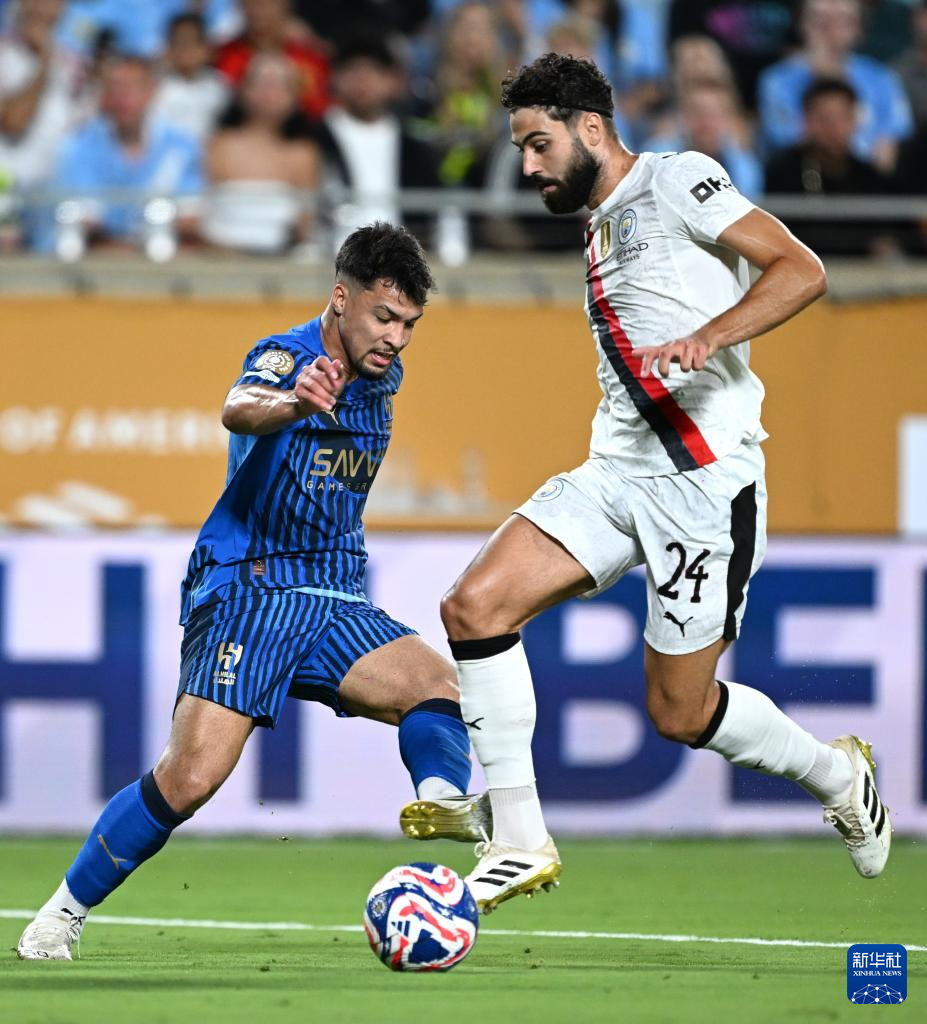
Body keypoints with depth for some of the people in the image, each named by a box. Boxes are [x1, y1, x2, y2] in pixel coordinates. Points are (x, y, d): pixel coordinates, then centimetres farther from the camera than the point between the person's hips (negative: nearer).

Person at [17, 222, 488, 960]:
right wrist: (292, 403, -59)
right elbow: (240, 408, -40)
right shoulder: (285, 357, -12)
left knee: (443, 689, -23)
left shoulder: (382, 378, 11)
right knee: (194, 775, -19)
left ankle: (447, 801, -49)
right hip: (244, 593, -6)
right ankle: (65, 912, -3)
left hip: (333, 603, 6)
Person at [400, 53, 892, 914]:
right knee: (475, 604, -11)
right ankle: (518, 842, -8)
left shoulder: (676, 181, -6)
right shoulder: (601, 229, 20)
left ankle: (835, 775, 26)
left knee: (680, 715, -2)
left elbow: (800, 269, -15)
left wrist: (707, 338, -28)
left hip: (704, 479, -8)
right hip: (617, 472, 8)